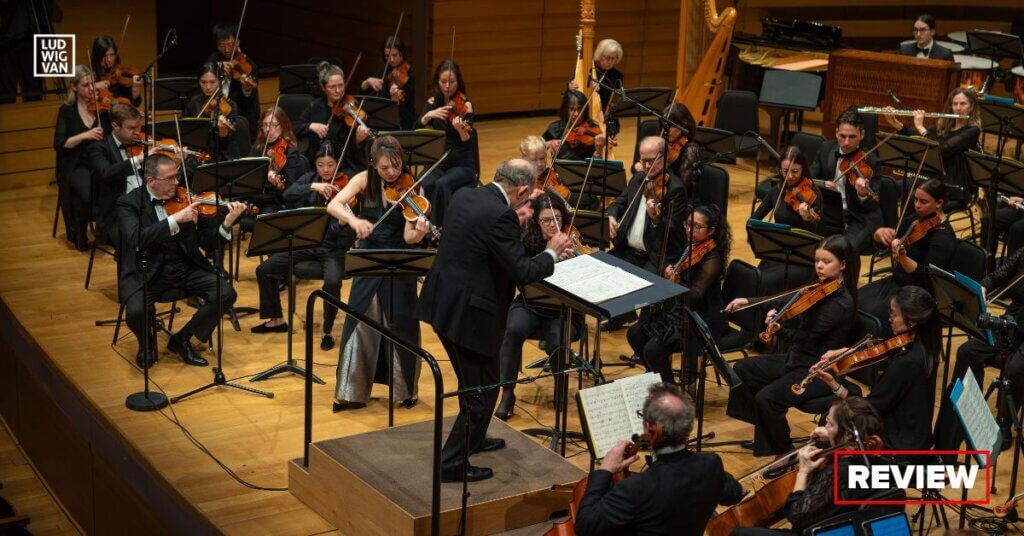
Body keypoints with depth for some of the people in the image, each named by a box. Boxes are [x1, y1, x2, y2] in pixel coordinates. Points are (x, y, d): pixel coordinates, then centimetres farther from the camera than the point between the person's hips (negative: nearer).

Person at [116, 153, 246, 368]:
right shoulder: (129, 203, -5)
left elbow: (208, 243, 2)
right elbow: (136, 239, -25)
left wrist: (226, 224, -18)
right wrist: (175, 219, -31)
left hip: (185, 269, 3)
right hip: (145, 273, -3)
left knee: (226, 294, -18)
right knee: (136, 311, -32)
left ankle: (182, 339, 5)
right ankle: (146, 344, 7)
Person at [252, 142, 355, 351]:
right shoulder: (309, 179, 4)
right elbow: (288, 195, -16)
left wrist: (343, 222, -42)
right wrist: (313, 187, -29)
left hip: (334, 248, -5)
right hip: (306, 243, 5)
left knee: (332, 281, -34)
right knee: (264, 269, -4)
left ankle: (327, 332, -13)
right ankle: (277, 319, 14)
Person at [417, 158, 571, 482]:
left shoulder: (464, 197, 5)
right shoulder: (501, 216, -22)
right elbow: (522, 272, -22)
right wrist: (552, 253, -5)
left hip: (443, 304, 10)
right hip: (469, 313, -9)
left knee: (472, 380, 28)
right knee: (482, 391, 6)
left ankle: (473, 439, 46)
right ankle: (451, 464, 11)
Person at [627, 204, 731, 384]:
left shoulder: (711, 260, -20)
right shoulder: (691, 248, 4)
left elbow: (694, 296, -29)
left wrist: (676, 283, -46)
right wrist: (670, 273, 1)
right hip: (678, 311, 9)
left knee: (653, 349, -22)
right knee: (634, 334, 4)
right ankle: (655, 376, 22)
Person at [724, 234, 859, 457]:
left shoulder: (842, 303, -22)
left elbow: (807, 337, -26)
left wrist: (778, 327, -38)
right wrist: (748, 301, 10)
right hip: (798, 358, 10)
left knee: (767, 397, -26)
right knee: (742, 369, 9)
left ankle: (785, 453, -4)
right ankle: (766, 435, 15)